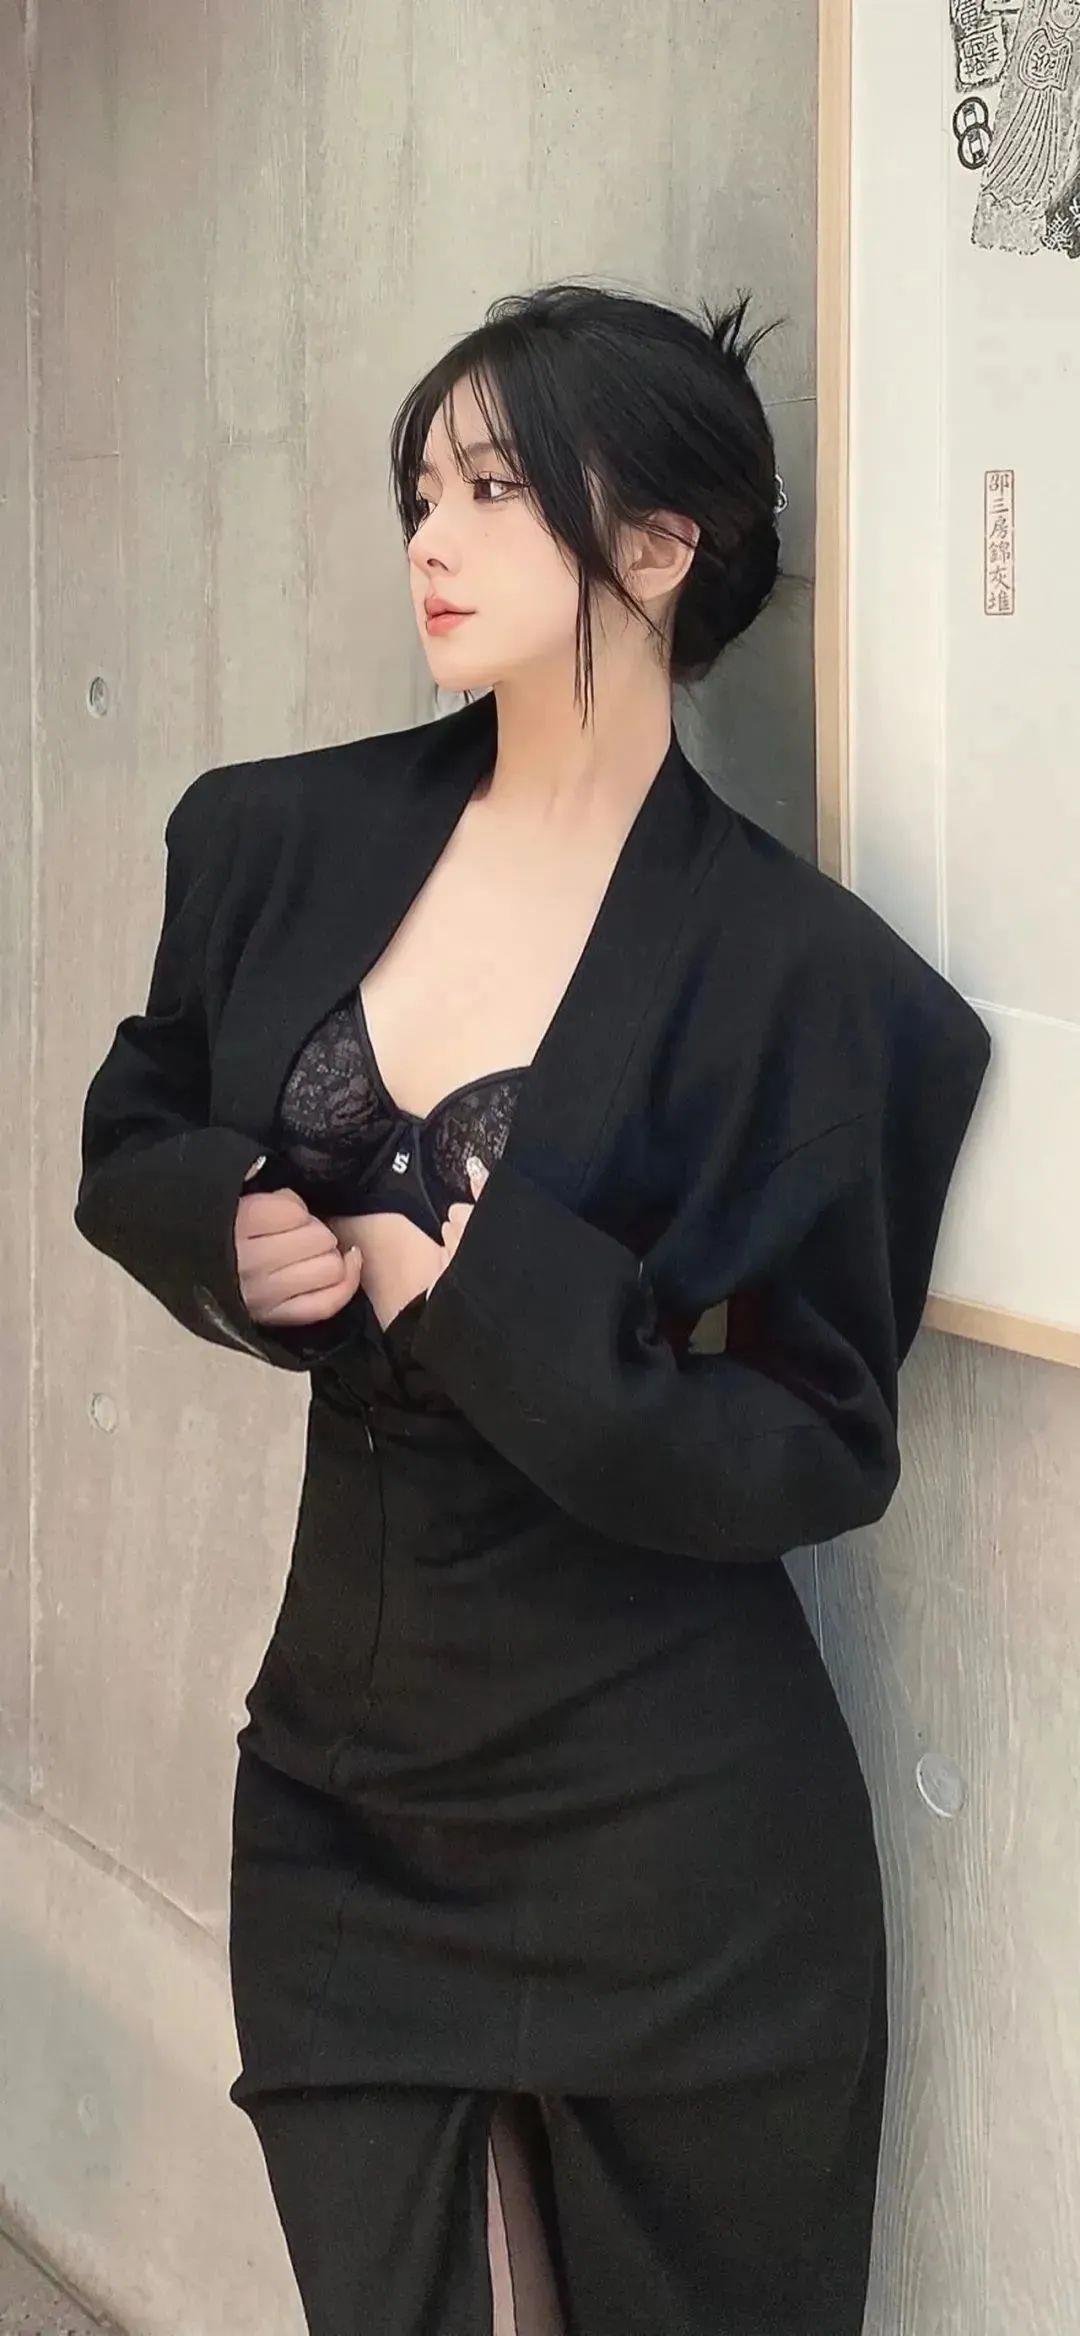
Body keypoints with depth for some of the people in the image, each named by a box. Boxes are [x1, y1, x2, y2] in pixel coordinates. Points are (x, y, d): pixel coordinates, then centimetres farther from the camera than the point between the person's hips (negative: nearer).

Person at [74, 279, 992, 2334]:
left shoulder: (788, 972, -13)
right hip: (349, 1759, 4)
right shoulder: (289, 844, 0)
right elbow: (132, 1141, 14)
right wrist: (230, 1229, -8)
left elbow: (822, 1451, -11)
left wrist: (511, 1309, -22)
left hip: (664, 1828, -4)